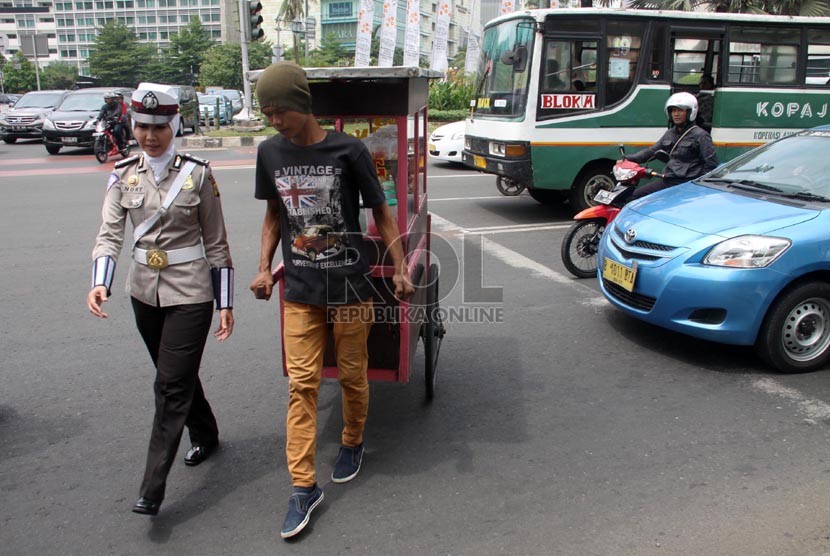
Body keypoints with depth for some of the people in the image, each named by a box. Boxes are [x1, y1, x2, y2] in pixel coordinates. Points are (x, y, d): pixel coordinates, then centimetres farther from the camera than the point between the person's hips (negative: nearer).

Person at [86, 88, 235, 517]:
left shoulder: (197, 173, -7)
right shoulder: (123, 175, 3)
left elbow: (216, 242, -4)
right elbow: (110, 233, -4)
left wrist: (225, 303, -5)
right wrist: (100, 283, -23)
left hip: (189, 292, -4)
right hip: (145, 291, 5)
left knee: (172, 385, -5)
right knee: (179, 375, 18)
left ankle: (152, 487, 3)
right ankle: (206, 436, 43)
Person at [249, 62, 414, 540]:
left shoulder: (348, 150, -9)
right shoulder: (270, 153, 2)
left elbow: (381, 212, -2)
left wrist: (401, 269, -6)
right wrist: (265, 267, 5)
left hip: (349, 286, -2)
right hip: (299, 290, 3)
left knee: (352, 376, 12)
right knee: (302, 385, 1)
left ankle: (353, 443, 40)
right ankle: (304, 487, 10)